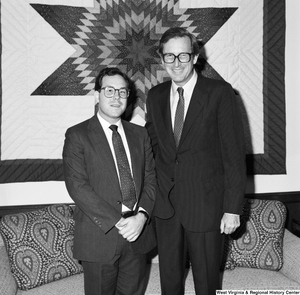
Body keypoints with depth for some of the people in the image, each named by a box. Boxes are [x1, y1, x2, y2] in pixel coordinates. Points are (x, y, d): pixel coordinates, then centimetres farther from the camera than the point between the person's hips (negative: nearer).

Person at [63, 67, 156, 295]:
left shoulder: (140, 134, 10)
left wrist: (141, 215, -12)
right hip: (99, 236, -4)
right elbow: (77, 186, -13)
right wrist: (118, 222, -18)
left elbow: (150, 179, 6)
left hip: (138, 233, 4)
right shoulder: (77, 135, -5)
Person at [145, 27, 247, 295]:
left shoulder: (220, 93, -10)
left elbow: (234, 154, -11)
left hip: (206, 205, -4)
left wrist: (233, 208, -13)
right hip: (165, 204, 4)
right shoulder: (155, 96, 5)